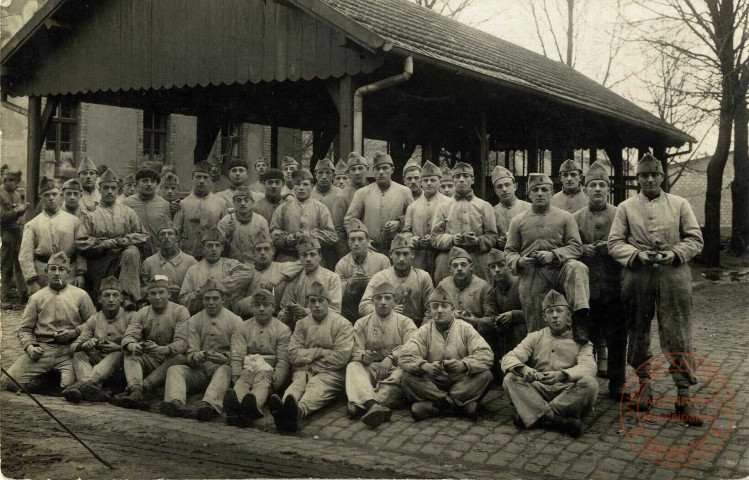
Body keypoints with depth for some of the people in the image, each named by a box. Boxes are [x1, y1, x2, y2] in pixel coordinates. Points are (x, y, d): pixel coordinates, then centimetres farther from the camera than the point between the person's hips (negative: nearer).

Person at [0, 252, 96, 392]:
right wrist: (29, 346, -5)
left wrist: (74, 332, -8)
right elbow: (24, 329, 14)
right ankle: (43, 381, 12)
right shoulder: (36, 298, 15)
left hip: (68, 351, -2)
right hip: (41, 349, 2)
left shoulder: (80, 295, 9)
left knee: (70, 384, -28)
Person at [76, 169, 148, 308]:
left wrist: (126, 240, -10)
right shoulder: (91, 215, 7)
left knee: (132, 252, -33)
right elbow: (81, 243, -1)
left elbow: (143, 235, 9)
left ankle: (128, 296, -38)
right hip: (100, 263, 1)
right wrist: (107, 244, -12)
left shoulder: (127, 212, 13)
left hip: (125, 260, 0)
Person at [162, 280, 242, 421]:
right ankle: (175, 402, -51)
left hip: (222, 367, -3)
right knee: (174, 369, -24)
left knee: (225, 370, -36)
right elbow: (191, 354, 5)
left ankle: (209, 404, -61)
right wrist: (196, 357, -21)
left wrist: (225, 358, -24)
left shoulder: (235, 321, 6)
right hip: (199, 369, 3)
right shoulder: (193, 321, 13)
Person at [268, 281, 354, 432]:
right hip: (304, 370, 3)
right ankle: (283, 409, -64)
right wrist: (320, 352, -4)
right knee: (298, 381, -31)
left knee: (317, 385, -35)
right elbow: (294, 355, 5)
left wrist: (309, 356, 0)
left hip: (332, 373, -3)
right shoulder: (302, 323, 17)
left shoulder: (342, 324, 5)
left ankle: (299, 411, -68)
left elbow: (341, 357, -7)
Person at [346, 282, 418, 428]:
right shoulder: (361, 323, 16)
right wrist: (363, 356, -21)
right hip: (369, 369, 1)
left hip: (394, 369, -1)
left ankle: (360, 405, -53)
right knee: (353, 366, -30)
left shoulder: (405, 322, 12)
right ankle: (372, 405, -57)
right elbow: (355, 353, 4)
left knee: (404, 371, -36)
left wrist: (391, 358, -25)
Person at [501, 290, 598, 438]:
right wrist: (523, 369, -26)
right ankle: (559, 419, -34)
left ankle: (535, 415, -28)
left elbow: (589, 367, -11)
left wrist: (562, 375, -32)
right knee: (510, 379, -24)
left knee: (589, 383, -30)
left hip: (568, 393, -1)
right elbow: (508, 358, 0)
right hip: (538, 391, 1)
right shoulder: (535, 337, 13)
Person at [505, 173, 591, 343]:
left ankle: (580, 319, -46)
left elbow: (576, 247, 1)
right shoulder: (518, 221, 12)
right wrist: (519, 261, -11)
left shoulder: (565, 217, 8)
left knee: (578, 268, -36)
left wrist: (553, 255, -17)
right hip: (531, 275, 1)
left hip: (559, 268, -1)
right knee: (535, 328, -2)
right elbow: (510, 251, 13)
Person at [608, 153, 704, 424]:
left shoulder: (680, 205, 8)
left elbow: (695, 239, 6)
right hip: (637, 277, 1)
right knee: (638, 333, 9)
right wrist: (637, 254, -15)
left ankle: (683, 395, 2)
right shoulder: (625, 207, 7)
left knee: (678, 335, -3)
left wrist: (675, 253, -11)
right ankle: (644, 385, 25)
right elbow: (614, 242, 2)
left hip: (673, 275, -1)